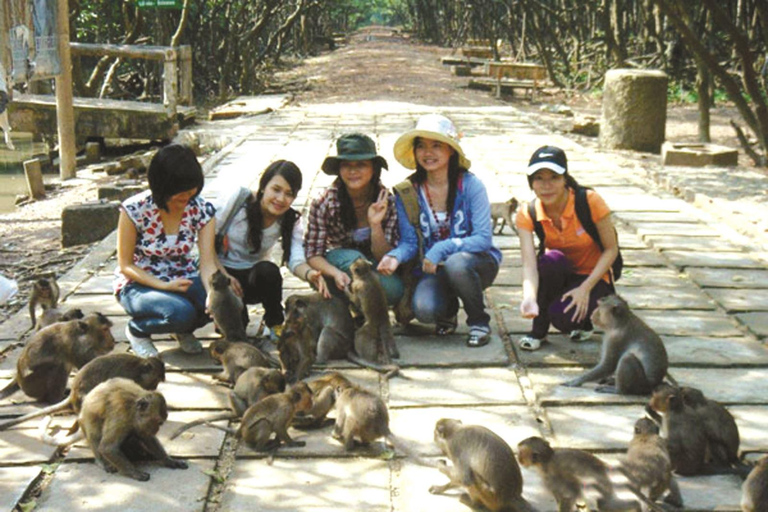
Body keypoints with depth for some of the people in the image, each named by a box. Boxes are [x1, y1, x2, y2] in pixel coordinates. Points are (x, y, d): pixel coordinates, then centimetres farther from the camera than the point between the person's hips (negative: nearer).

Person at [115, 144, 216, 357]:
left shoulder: (202, 210, -10)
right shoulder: (134, 210, -19)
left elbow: (207, 263, -17)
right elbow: (125, 265, -12)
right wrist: (165, 286, -26)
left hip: (183, 280, 4)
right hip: (138, 284, -4)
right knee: (181, 311, -35)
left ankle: (182, 330, 7)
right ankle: (136, 330, 0)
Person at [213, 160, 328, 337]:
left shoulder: (291, 221, -8)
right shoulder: (238, 199, -17)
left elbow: (296, 261, -22)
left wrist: (309, 273, -46)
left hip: (254, 276, 3)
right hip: (221, 270, -2)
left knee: (268, 270, -34)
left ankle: (275, 324, -10)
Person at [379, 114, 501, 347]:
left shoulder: (470, 185, -10)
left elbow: (484, 238, -15)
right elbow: (409, 241, -1)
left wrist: (442, 249, -28)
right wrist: (395, 256, -25)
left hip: (477, 261, -1)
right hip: (434, 267, 2)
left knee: (456, 264, -38)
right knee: (424, 310, -29)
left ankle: (479, 321, -7)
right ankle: (448, 309, 12)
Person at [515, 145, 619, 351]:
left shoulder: (589, 201, -22)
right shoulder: (527, 214, -16)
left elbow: (611, 250, -13)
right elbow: (529, 264, -28)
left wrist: (585, 288, -24)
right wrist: (529, 299, -49)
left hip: (594, 279, -2)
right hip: (559, 276, 2)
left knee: (563, 317, -32)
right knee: (551, 259, -34)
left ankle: (584, 321, 6)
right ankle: (539, 330, -14)